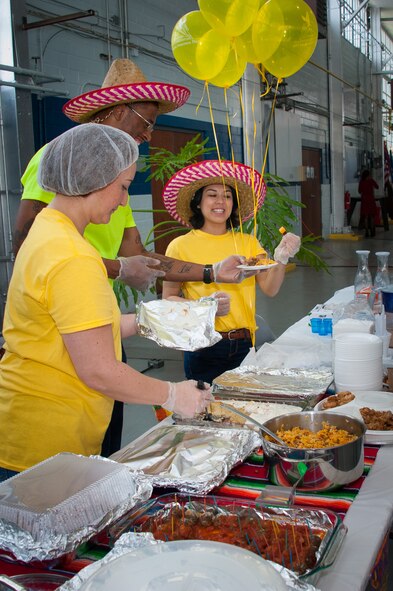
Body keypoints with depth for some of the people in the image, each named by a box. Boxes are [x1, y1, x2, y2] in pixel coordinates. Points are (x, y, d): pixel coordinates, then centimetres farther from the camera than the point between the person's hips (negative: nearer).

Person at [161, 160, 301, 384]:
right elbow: (168, 299, -4)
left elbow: (270, 288, -2)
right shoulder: (180, 246, -3)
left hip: (244, 345, 3)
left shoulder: (248, 242, 8)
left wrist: (281, 258, -20)